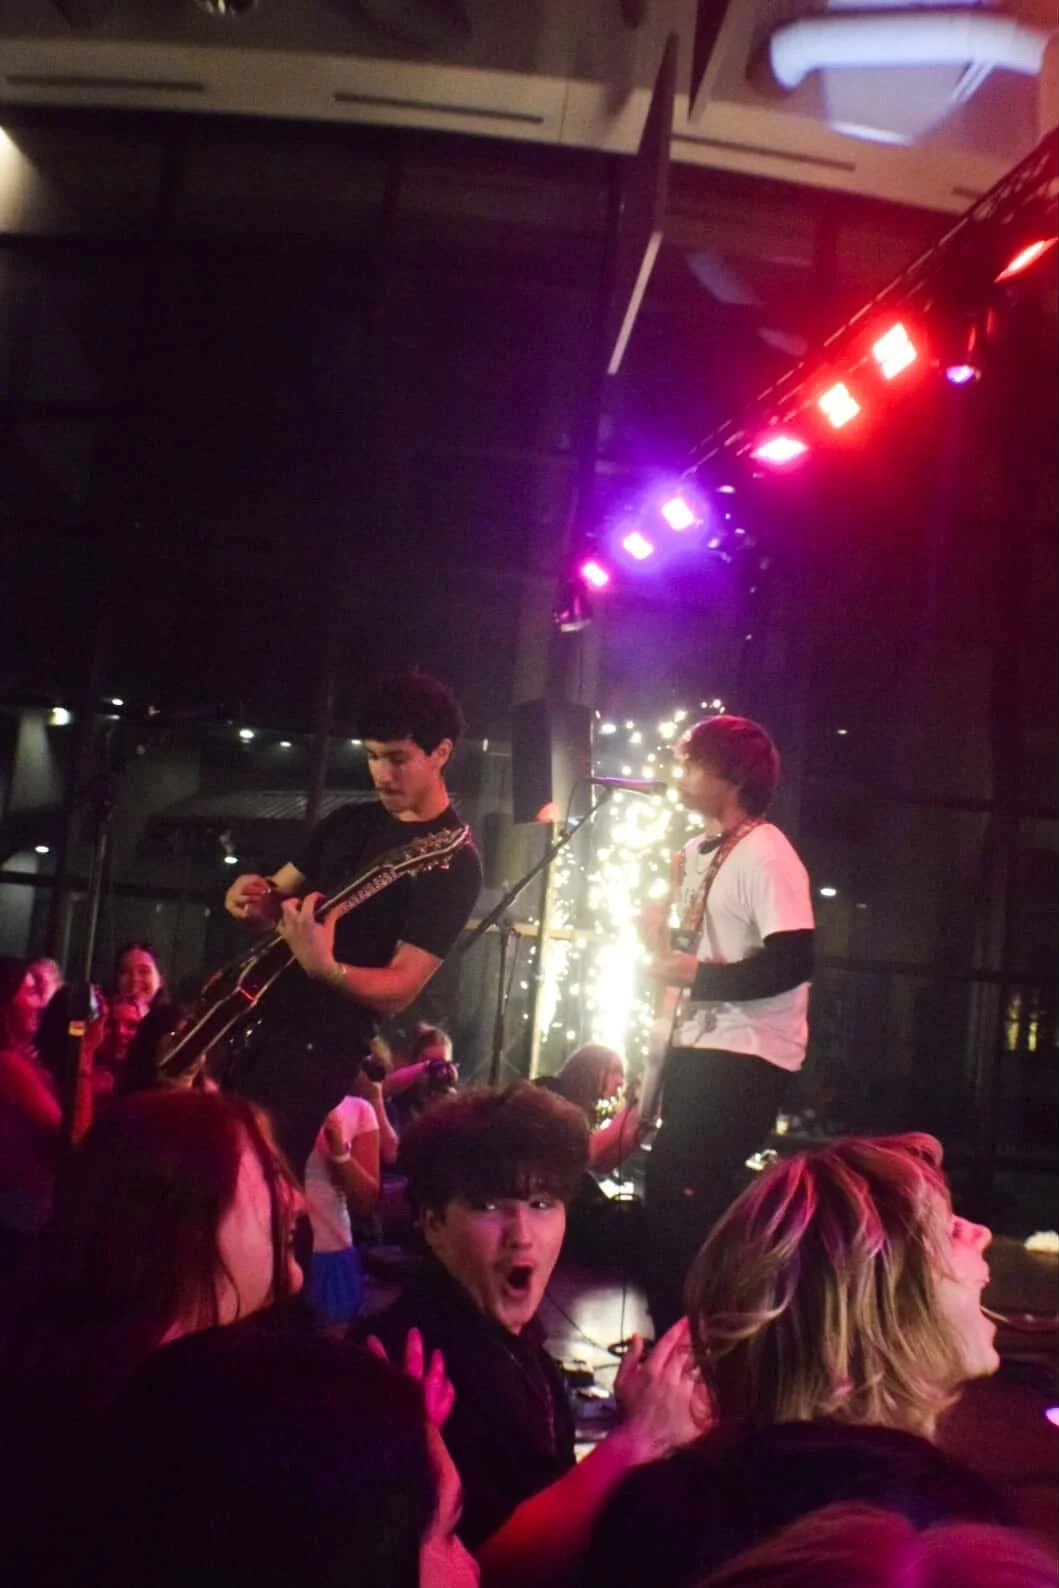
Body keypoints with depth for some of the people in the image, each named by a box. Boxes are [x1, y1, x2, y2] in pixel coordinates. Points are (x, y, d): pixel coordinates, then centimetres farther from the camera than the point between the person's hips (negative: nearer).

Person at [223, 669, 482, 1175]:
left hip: (322, 1051, -7)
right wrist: (252, 897, -7)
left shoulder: (452, 861, -13)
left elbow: (399, 989, -18)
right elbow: (280, 896, 17)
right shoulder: (350, 821, 10)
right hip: (259, 1020, 8)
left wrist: (325, 968, -36)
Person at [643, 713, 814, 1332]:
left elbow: (793, 961, -26)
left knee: (696, 1191, -9)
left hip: (748, 1056, -10)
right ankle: (671, 1331, 27)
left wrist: (696, 973, -21)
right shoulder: (698, 853, 14)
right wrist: (663, 938, 5)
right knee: (669, 1182, 14)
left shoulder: (766, 855, -17)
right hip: (699, 1043, 10)